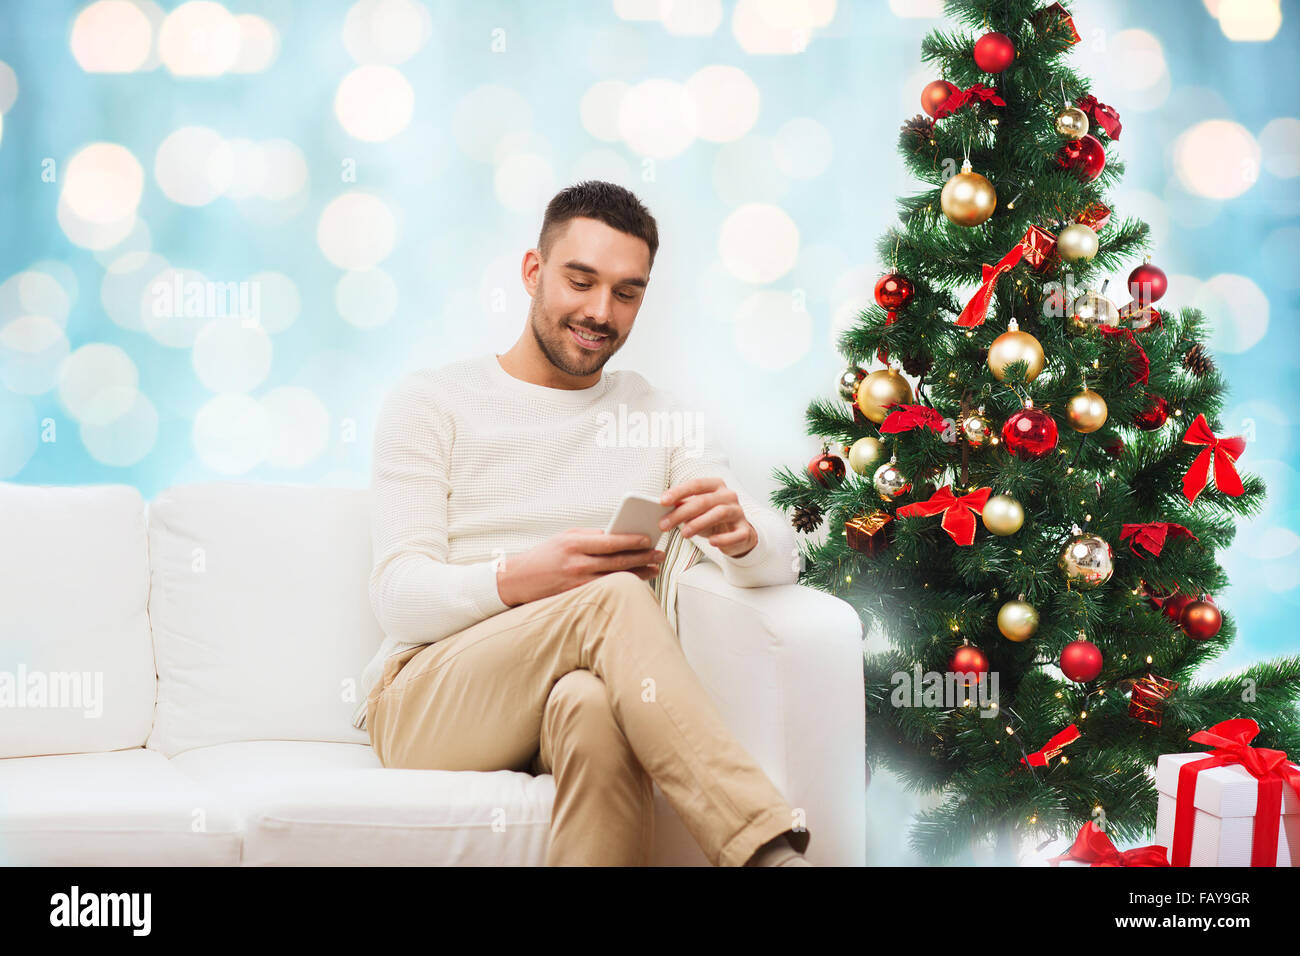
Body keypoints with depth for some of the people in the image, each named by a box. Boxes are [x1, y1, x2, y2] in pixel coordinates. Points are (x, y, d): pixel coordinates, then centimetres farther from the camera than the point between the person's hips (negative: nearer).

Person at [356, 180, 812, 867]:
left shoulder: (662, 419, 18)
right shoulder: (429, 403, 7)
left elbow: (781, 560, 6)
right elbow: (399, 599, -5)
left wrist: (740, 533, -21)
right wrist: (524, 577, -26)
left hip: (567, 699, 2)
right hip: (423, 703, -2)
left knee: (593, 708, -39)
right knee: (612, 597, -33)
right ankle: (773, 852, -39)